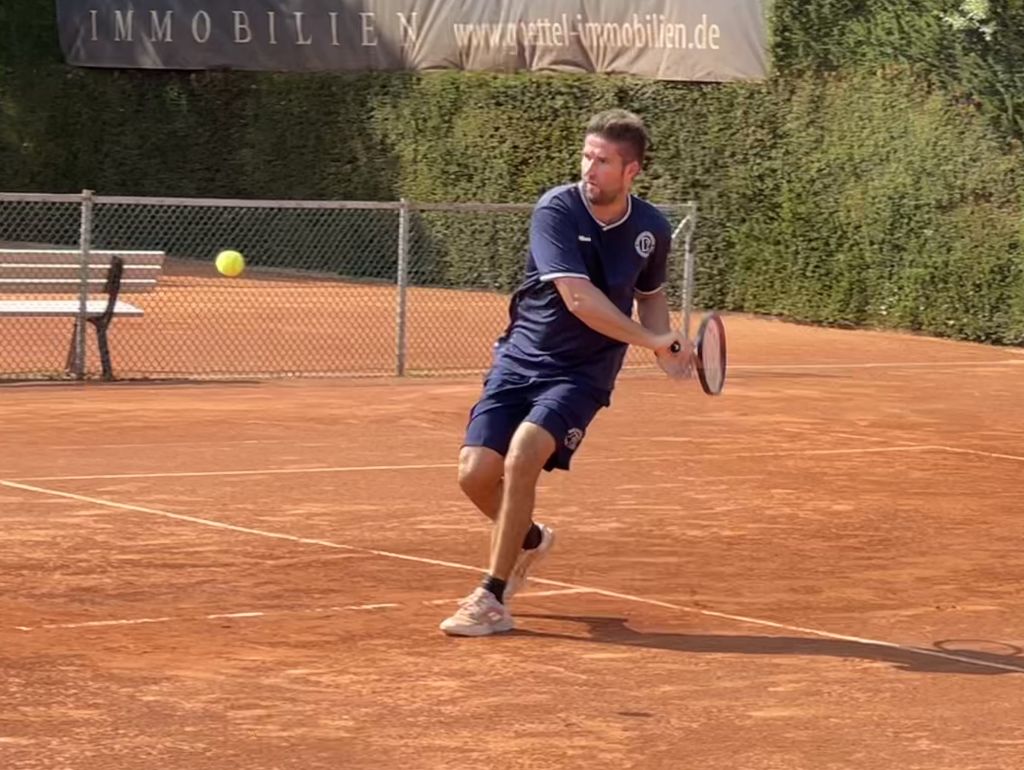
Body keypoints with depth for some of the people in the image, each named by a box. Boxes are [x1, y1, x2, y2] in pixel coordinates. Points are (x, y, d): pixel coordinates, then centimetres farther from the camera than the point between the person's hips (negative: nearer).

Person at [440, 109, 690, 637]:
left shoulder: (652, 230, -1)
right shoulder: (557, 210, -14)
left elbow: (650, 295, 20)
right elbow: (579, 298, -23)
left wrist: (664, 348, 1)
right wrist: (650, 339, -27)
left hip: (582, 374, 0)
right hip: (520, 358, 0)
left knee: (523, 455, -26)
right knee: (475, 472, -10)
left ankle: (492, 599, -18)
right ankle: (530, 539, 26)